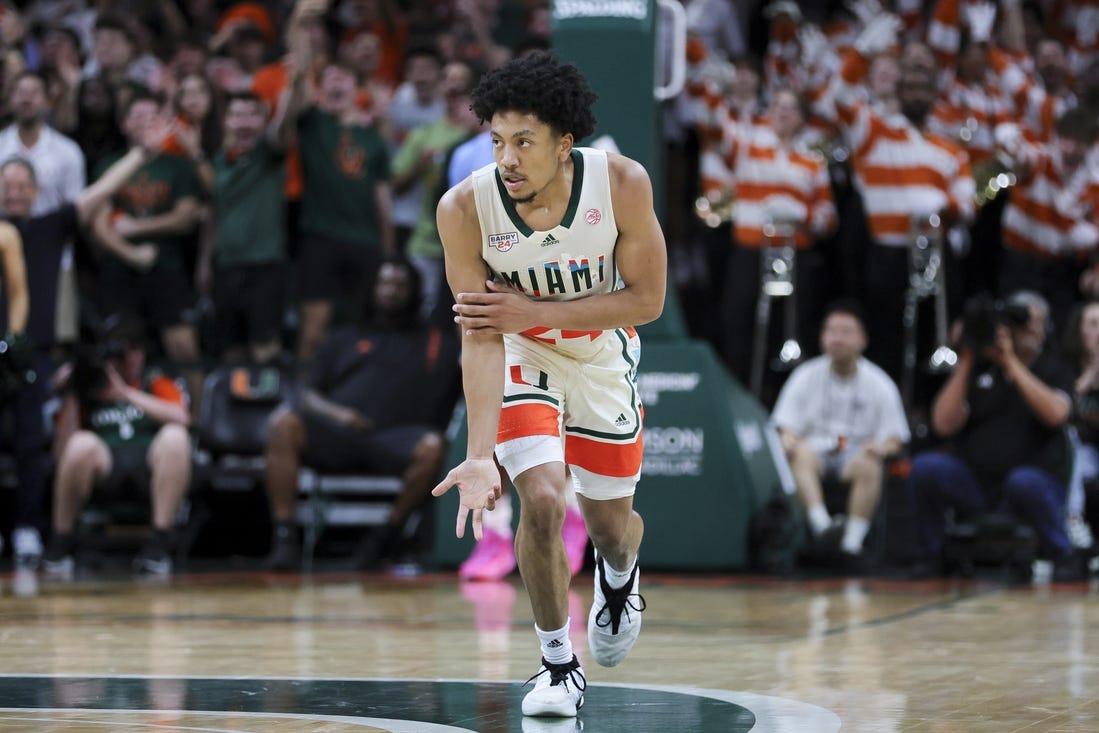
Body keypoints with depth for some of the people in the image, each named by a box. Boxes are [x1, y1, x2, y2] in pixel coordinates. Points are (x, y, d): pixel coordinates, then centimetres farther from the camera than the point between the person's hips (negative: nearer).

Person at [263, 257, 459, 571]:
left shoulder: (436, 342, 23)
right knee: (284, 422, -29)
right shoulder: (345, 338, 25)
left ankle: (389, 534, -15)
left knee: (432, 446, -34)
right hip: (334, 433, 1)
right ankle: (284, 537, -31)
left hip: (392, 439, -1)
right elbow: (309, 395, 16)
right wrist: (336, 412, -4)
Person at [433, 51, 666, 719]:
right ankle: (559, 665, 2)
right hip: (521, 357, -1)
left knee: (611, 525, 13)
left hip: (603, 353, 1)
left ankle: (620, 579, 53)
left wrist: (533, 311, -29)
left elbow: (647, 299, -19)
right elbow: (480, 338, -27)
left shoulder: (622, 183, -28)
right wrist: (480, 456, -36)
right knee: (541, 501, -20)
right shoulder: (466, 208, -29)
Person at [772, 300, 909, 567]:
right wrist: (789, 440, -22)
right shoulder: (805, 377, 7)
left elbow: (894, 440, 4)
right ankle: (822, 525, -51)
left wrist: (882, 447, -21)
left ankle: (852, 542, -38)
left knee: (869, 465, -35)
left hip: (855, 455, -1)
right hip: (816, 450, 1)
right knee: (801, 454, -35)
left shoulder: (879, 383, 4)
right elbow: (786, 429, 3)